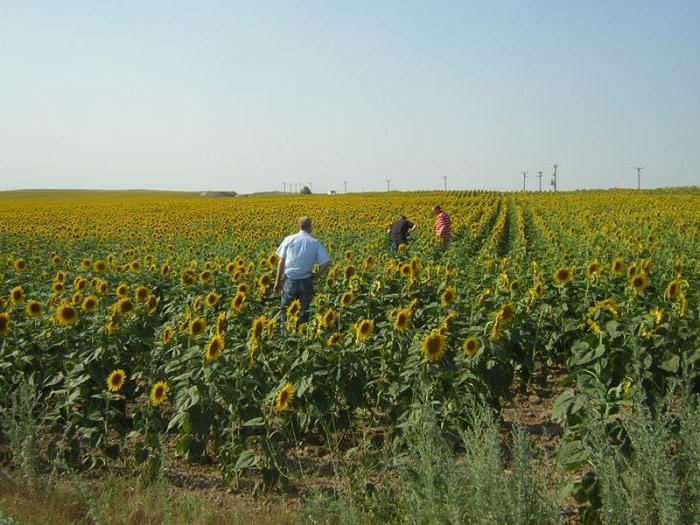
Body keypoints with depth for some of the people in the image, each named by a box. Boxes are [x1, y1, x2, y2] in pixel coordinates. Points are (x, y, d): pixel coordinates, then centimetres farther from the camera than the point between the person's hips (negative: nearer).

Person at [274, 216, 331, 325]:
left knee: (284, 309, 13)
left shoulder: (289, 240, -3)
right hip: (306, 282, 0)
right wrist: (316, 275, 7)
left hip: (289, 281, 0)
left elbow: (281, 262, -3)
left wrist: (277, 281, 4)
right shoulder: (315, 243, -4)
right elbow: (326, 263, -9)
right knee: (304, 311, 9)